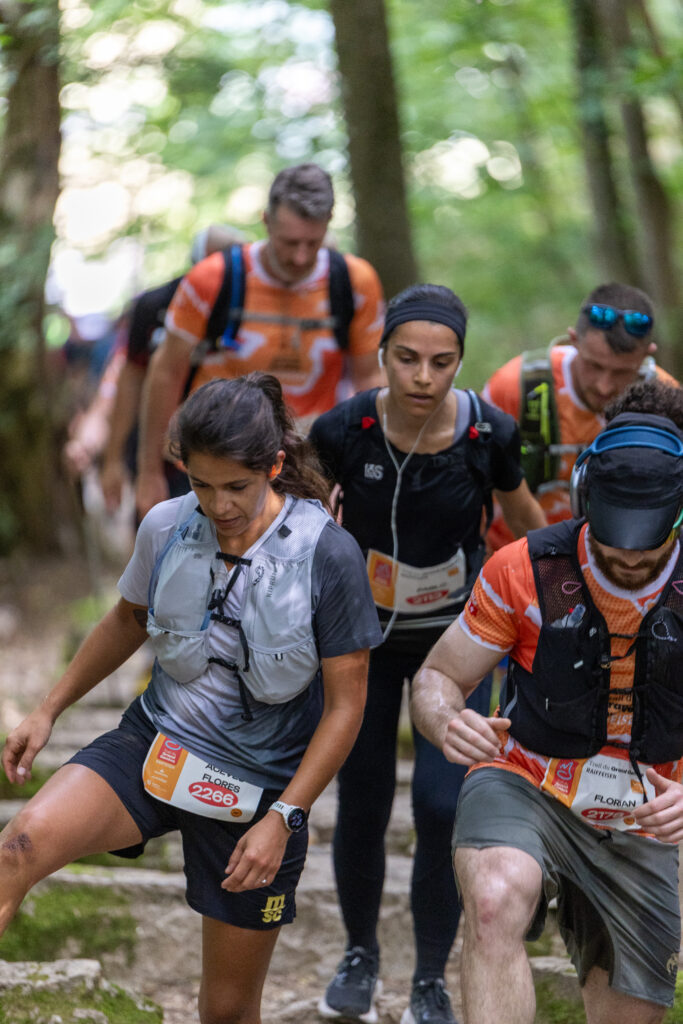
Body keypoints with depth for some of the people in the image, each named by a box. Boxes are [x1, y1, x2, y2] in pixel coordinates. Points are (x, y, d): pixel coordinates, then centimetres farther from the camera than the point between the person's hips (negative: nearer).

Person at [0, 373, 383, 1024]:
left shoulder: (328, 555, -15)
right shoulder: (166, 529, -4)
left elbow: (345, 705, -11)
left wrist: (283, 819, -15)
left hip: (257, 785, -2)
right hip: (154, 746, 2)